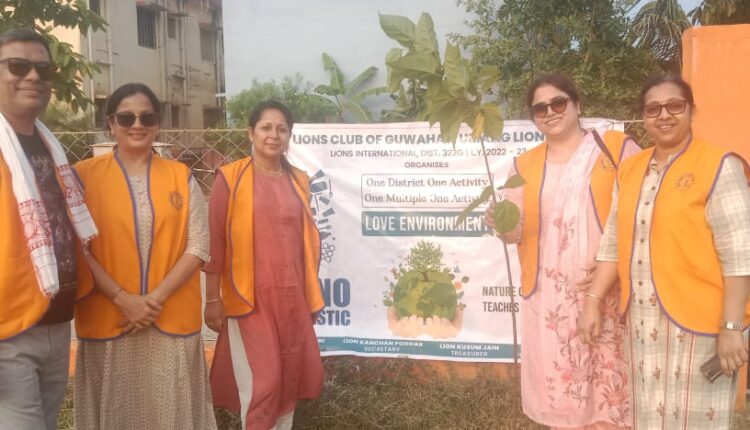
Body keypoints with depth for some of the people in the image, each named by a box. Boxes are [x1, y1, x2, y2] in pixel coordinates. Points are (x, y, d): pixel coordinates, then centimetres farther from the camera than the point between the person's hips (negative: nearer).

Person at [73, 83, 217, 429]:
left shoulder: (182, 177, 4)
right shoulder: (85, 176, 0)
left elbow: (198, 246, -1)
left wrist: (157, 297, -10)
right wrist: (122, 298, -14)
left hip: (173, 319, 1)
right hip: (107, 319, -1)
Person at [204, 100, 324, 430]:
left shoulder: (298, 180, 9)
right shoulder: (230, 177, -6)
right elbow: (215, 240, -7)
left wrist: (311, 294, 14)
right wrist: (212, 298, -8)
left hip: (292, 296, 5)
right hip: (249, 297, -4)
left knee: (288, 378, 12)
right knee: (261, 383, -3)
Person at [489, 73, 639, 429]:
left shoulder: (618, 148, 2)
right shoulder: (524, 166, 12)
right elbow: (519, 232, 10)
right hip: (550, 299, 3)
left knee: (610, 398, -2)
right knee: (559, 393, 6)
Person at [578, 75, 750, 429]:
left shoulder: (719, 167, -9)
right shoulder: (630, 170, 9)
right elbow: (613, 243, 11)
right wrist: (593, 302, 6)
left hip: (697, 323, -5)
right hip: (643, 322, 6)